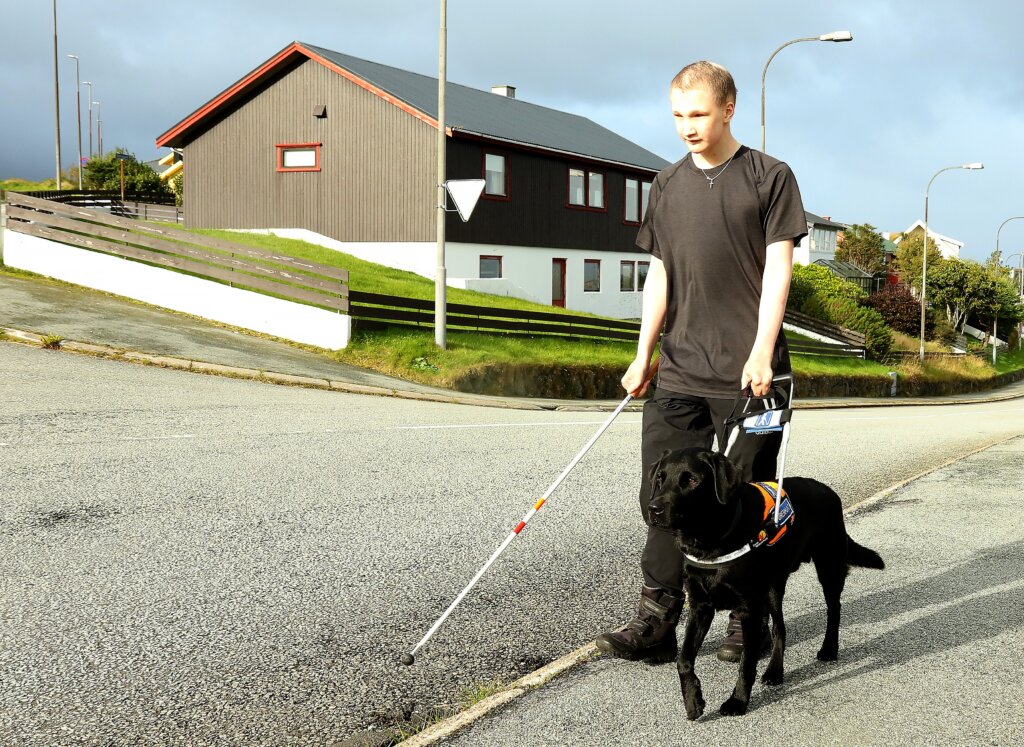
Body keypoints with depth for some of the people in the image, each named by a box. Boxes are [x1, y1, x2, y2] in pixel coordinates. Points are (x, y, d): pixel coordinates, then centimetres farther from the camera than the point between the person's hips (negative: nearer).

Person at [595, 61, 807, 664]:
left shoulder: (769, 177, 1)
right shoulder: (669, 185, 14)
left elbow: (778, 269, -5)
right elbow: (659, 275, 14)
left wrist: (761, 351, -14)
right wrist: (643, 355, 7)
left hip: (748, 372, -4)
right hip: (679, 372, 4)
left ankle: (749, 621, 18)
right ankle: (657, 622, 7)